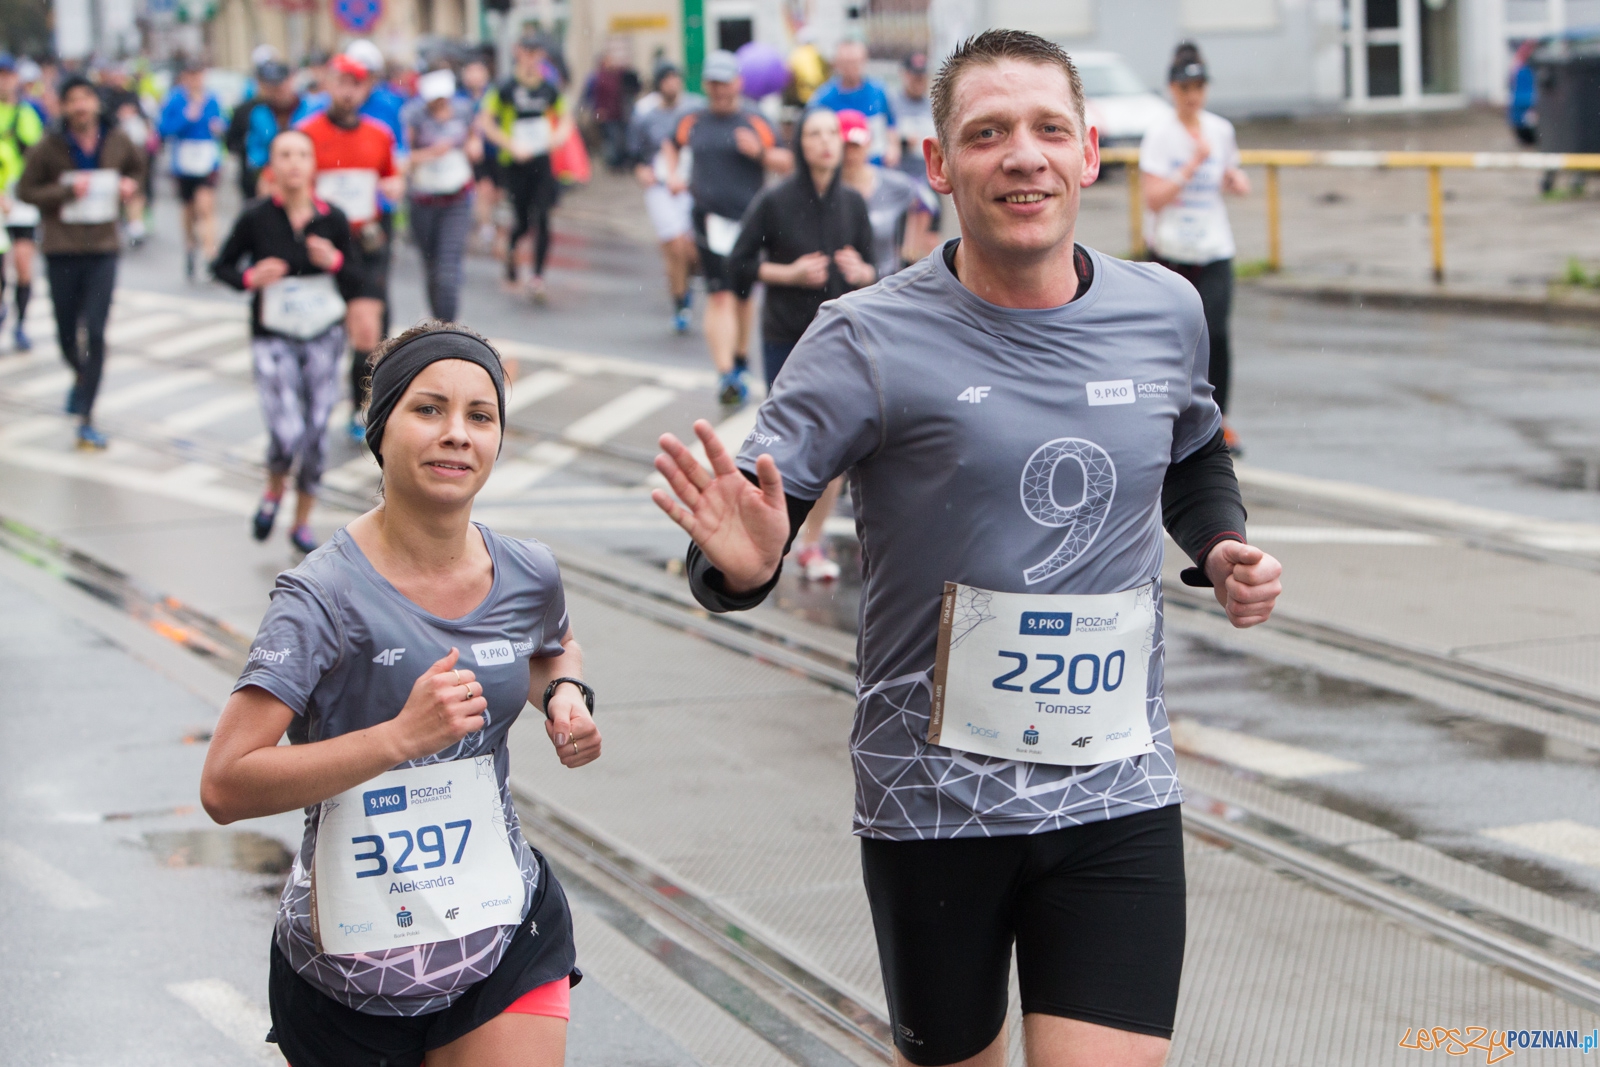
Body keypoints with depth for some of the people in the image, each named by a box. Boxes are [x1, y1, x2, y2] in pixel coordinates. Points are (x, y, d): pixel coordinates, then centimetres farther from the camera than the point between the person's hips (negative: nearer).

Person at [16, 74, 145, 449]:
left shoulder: (117, 142, 0)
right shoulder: (48, 147, -7)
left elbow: (137, 166, 21)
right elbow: (25, 190, -2)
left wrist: (130, 184, -1)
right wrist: (66, 191, -16)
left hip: (103, 249, 0)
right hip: (62, 251, 0)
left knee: (95, 333, -10)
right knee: (67, 332, 10)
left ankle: (86, 419, -7)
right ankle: (81, 378, 45)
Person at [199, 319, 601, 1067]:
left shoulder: (528, 576, -1)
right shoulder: (328, 595, -17)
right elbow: (225, 787, -25)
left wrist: (565, 695, 2)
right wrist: (401, 736, -31)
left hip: (509, 946, 3)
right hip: (350, 971, -3)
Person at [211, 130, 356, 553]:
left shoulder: (333, 220, -4)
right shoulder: (256, 218, -9)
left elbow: (354, 282, 5)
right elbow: (221, 266, 3)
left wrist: (335, 262, -16)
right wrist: (250, 278, -16)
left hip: (324, 337, 2)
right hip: (273, 339, -2)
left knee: (315, 435, 4)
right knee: (287, 435, -15)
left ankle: (302, 522, 24)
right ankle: (273, 493, 18)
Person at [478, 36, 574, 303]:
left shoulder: (548, 89, 7)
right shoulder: (506, 88, -5)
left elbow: (564, 118, 21)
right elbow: (484, 122, -6)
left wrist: (559, 134, -1)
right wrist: (510, 145, -14)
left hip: (541, 161, 3)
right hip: (515, 162, -3)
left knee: (542, 220, -8)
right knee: (522, 221, 1)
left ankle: (538, 276, -5)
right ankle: (510, 249, 35)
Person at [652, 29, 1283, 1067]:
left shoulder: (1166, 313, 2)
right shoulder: (873, 340, -11)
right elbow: (749, 514, -14)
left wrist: (1223, 548, 4)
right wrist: (743, 561, -37)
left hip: (1118, 796, 2)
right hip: (934, 797, -2)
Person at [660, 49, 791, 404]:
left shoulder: (755, 122, 1)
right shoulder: (693, 121, 7)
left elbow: (787, 163, 1)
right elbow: (671, 145, 28)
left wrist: (760, 152, -16)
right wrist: (672, 174, 11)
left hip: (748, 219, 0)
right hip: (710, 218, 0)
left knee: (742, 295, 14)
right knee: (720, 296, -12)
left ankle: (740, 361, 36)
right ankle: (726, 374, -18)